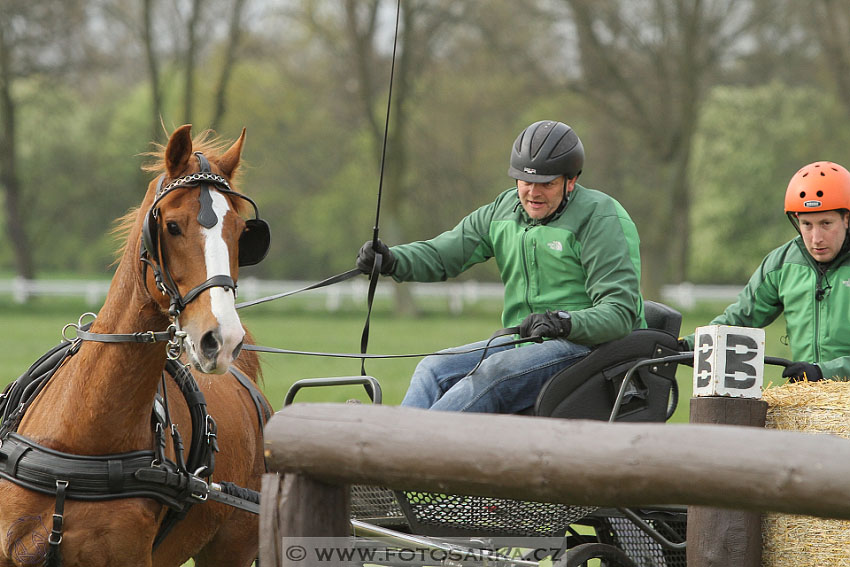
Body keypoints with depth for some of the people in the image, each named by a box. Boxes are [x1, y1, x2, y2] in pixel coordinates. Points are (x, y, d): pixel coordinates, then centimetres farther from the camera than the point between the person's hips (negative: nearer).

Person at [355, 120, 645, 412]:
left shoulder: (601, 220, -11)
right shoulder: (504, 210, 9)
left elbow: (620, 312, -17)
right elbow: (442, 254, 5)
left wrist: (565, 322, -36)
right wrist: (392, 260, -16)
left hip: (587, 345, -7)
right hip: (524, 341, 8)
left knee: (492, 373, -31)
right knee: (433, 368, -10)